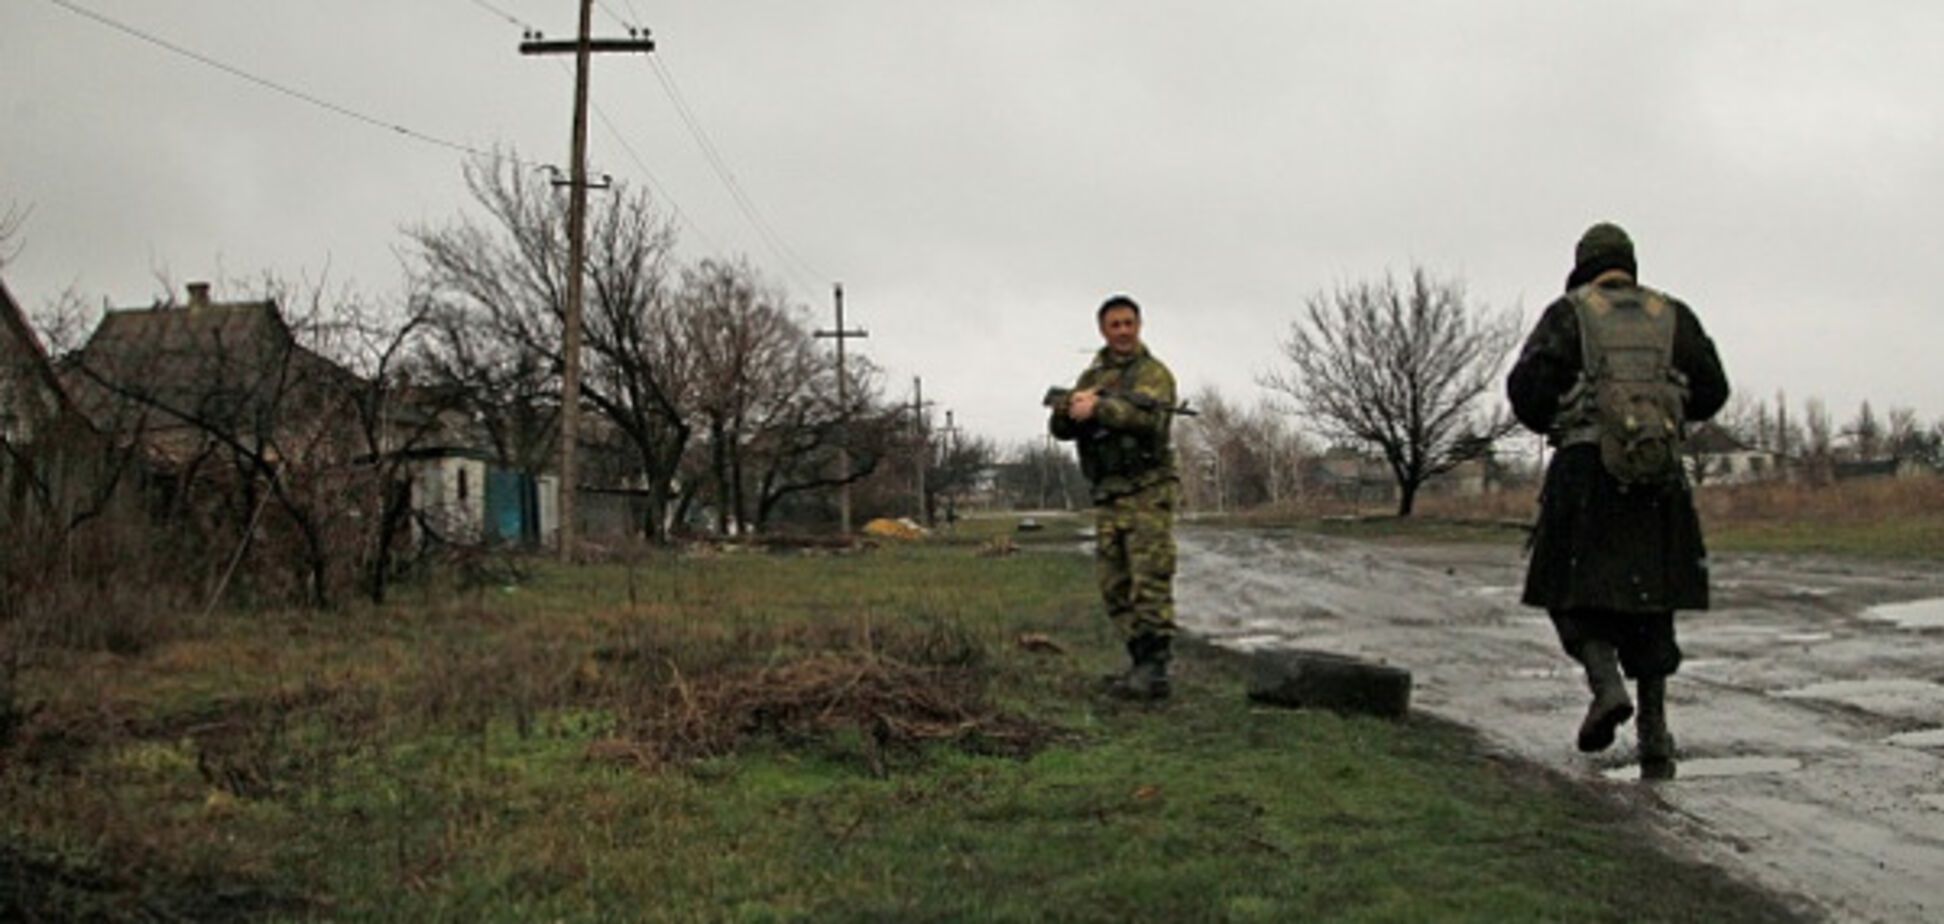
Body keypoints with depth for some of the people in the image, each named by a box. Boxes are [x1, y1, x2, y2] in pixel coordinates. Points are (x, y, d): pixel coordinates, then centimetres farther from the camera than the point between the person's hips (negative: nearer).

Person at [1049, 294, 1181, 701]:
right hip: (1107, 497, 7)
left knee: (1150, 582, -11)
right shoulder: (1091, 377, 18)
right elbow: (1060, 427, 7)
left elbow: (1149, 416, -20)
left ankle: (1154, 671, -14)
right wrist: (1072, 407, -14)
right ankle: (1141, 661, 14)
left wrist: (1098, 407, -25)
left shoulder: (1153, 372, -1)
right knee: (1115, 587, 7)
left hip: (1147, 492, -7)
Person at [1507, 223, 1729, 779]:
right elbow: (1711, 391, 11)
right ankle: (1654, 738, 5)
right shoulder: (1672, 315, 14)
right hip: (1659, 477, 3)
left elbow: (1527, 385, -4)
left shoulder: (1568, 314, 6)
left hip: (1587, 469, -3)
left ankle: (1607, 683, -17)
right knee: (1648, 604, 10)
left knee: (1574, 594, 9)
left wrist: (1551, 423, 17)